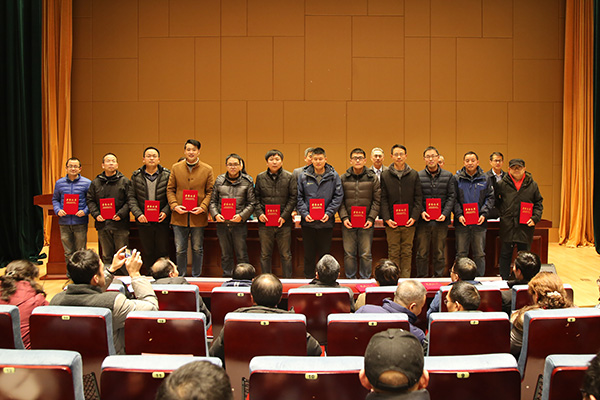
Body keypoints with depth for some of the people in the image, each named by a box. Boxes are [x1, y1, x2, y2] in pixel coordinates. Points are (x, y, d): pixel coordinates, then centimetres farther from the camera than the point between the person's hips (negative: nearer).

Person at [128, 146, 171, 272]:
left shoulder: (167, 175, 0)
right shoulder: (136, 176, 5)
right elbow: (131, 197, 3)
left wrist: (166, 211, -13)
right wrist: (137, 213, -10)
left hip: (162, 221, -1)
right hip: (144, 221, 2)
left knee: (163, 251, 4)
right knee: (148, 252, 9)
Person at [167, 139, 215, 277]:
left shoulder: (207, 170, 3)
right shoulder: (176, 168, 6)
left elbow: (210, 191, 3)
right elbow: (170, 189, 8)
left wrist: (203, 207, -11)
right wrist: (174, 206, -7)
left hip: (198, 217, -1)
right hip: (179, 216, 1)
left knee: (197, 249, 9)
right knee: (180, 250, 6)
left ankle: (196, 277, 22)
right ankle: (181, 277, 20)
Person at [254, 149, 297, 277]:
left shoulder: (289, 177, 3)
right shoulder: (260, 177, 8)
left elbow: (293, 197, -1)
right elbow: (256, 197, 8)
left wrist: (284, 216, -9)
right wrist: (259, 213, -7)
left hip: (284, 221, -1)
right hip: (265, 221, 1)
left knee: (286, 254, 6)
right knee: (265, 254, 8)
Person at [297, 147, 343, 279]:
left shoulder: (334, 176, 1)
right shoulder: (303, 176, 2)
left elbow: (338, 196, 0)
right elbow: (299, 197, 3)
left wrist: (329, 213, -11)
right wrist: (304, 213, -10)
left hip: (326, 222, 0)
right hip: (308, 221, 1)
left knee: (325, 254, 8)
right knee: (309, 254, 9)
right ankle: (308, 279, 20)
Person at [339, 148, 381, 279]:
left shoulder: (373, 178, 4)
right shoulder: (343, 178, 6)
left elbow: (377, 200, 3)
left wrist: (371, 218, -7)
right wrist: (344, 217, -7)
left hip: (366, 223, -1)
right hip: (348, 223, 1)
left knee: (366, 254, 2)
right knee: (349, 254, 5)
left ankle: (365, 280, 14)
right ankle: (350, 280, 16)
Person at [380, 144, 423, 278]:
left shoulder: (414, 175, 7)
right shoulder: (385, 175, 5)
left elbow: (418, 198, 5)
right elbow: (383, 199, 2)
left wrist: (414, 217, -7)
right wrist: (386, 218, -9)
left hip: (409, 222, 1)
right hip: (392, 222, -1)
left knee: (407, 252, 5)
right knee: (393, 253, 3)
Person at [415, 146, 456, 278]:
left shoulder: (448, 176, 7)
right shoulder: (418, 176, 4)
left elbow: (452, 196, 4)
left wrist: (445, 214, -9)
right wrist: (421, 212, -13)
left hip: (441, 221, 1)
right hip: (423, 220, -1)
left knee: (440, 253, 7)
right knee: (422, 253, 3)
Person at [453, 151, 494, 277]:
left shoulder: (485, 179, 7)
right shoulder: (457, 178, 4)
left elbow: (490, 198, 5)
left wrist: (484, 214, -8)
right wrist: (459, 215, -12)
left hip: (479, 222, 1)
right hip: (462, 222, -1)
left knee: (480, 254, 6)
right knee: (461, 254, 4)